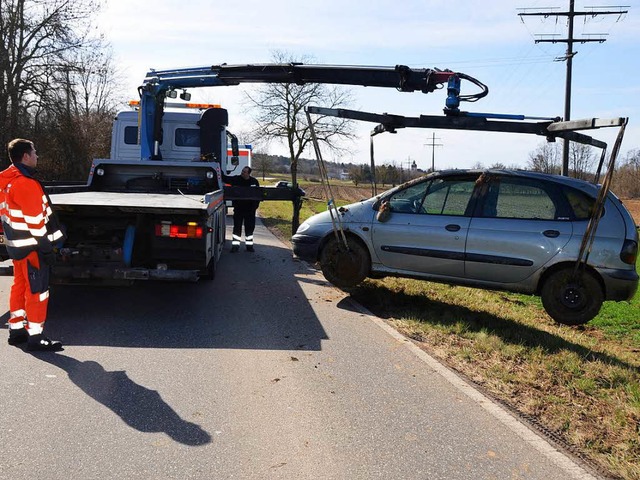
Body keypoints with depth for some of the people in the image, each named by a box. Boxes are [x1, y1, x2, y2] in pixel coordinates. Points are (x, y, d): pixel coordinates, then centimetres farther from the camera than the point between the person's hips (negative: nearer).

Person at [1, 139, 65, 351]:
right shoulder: (26, 184, -20)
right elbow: (35, 220, -22)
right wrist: (46, 247, -17)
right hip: (31, 246, -10)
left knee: (20, 286, 18)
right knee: (37, 291, -3)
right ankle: (35, 337, 3)